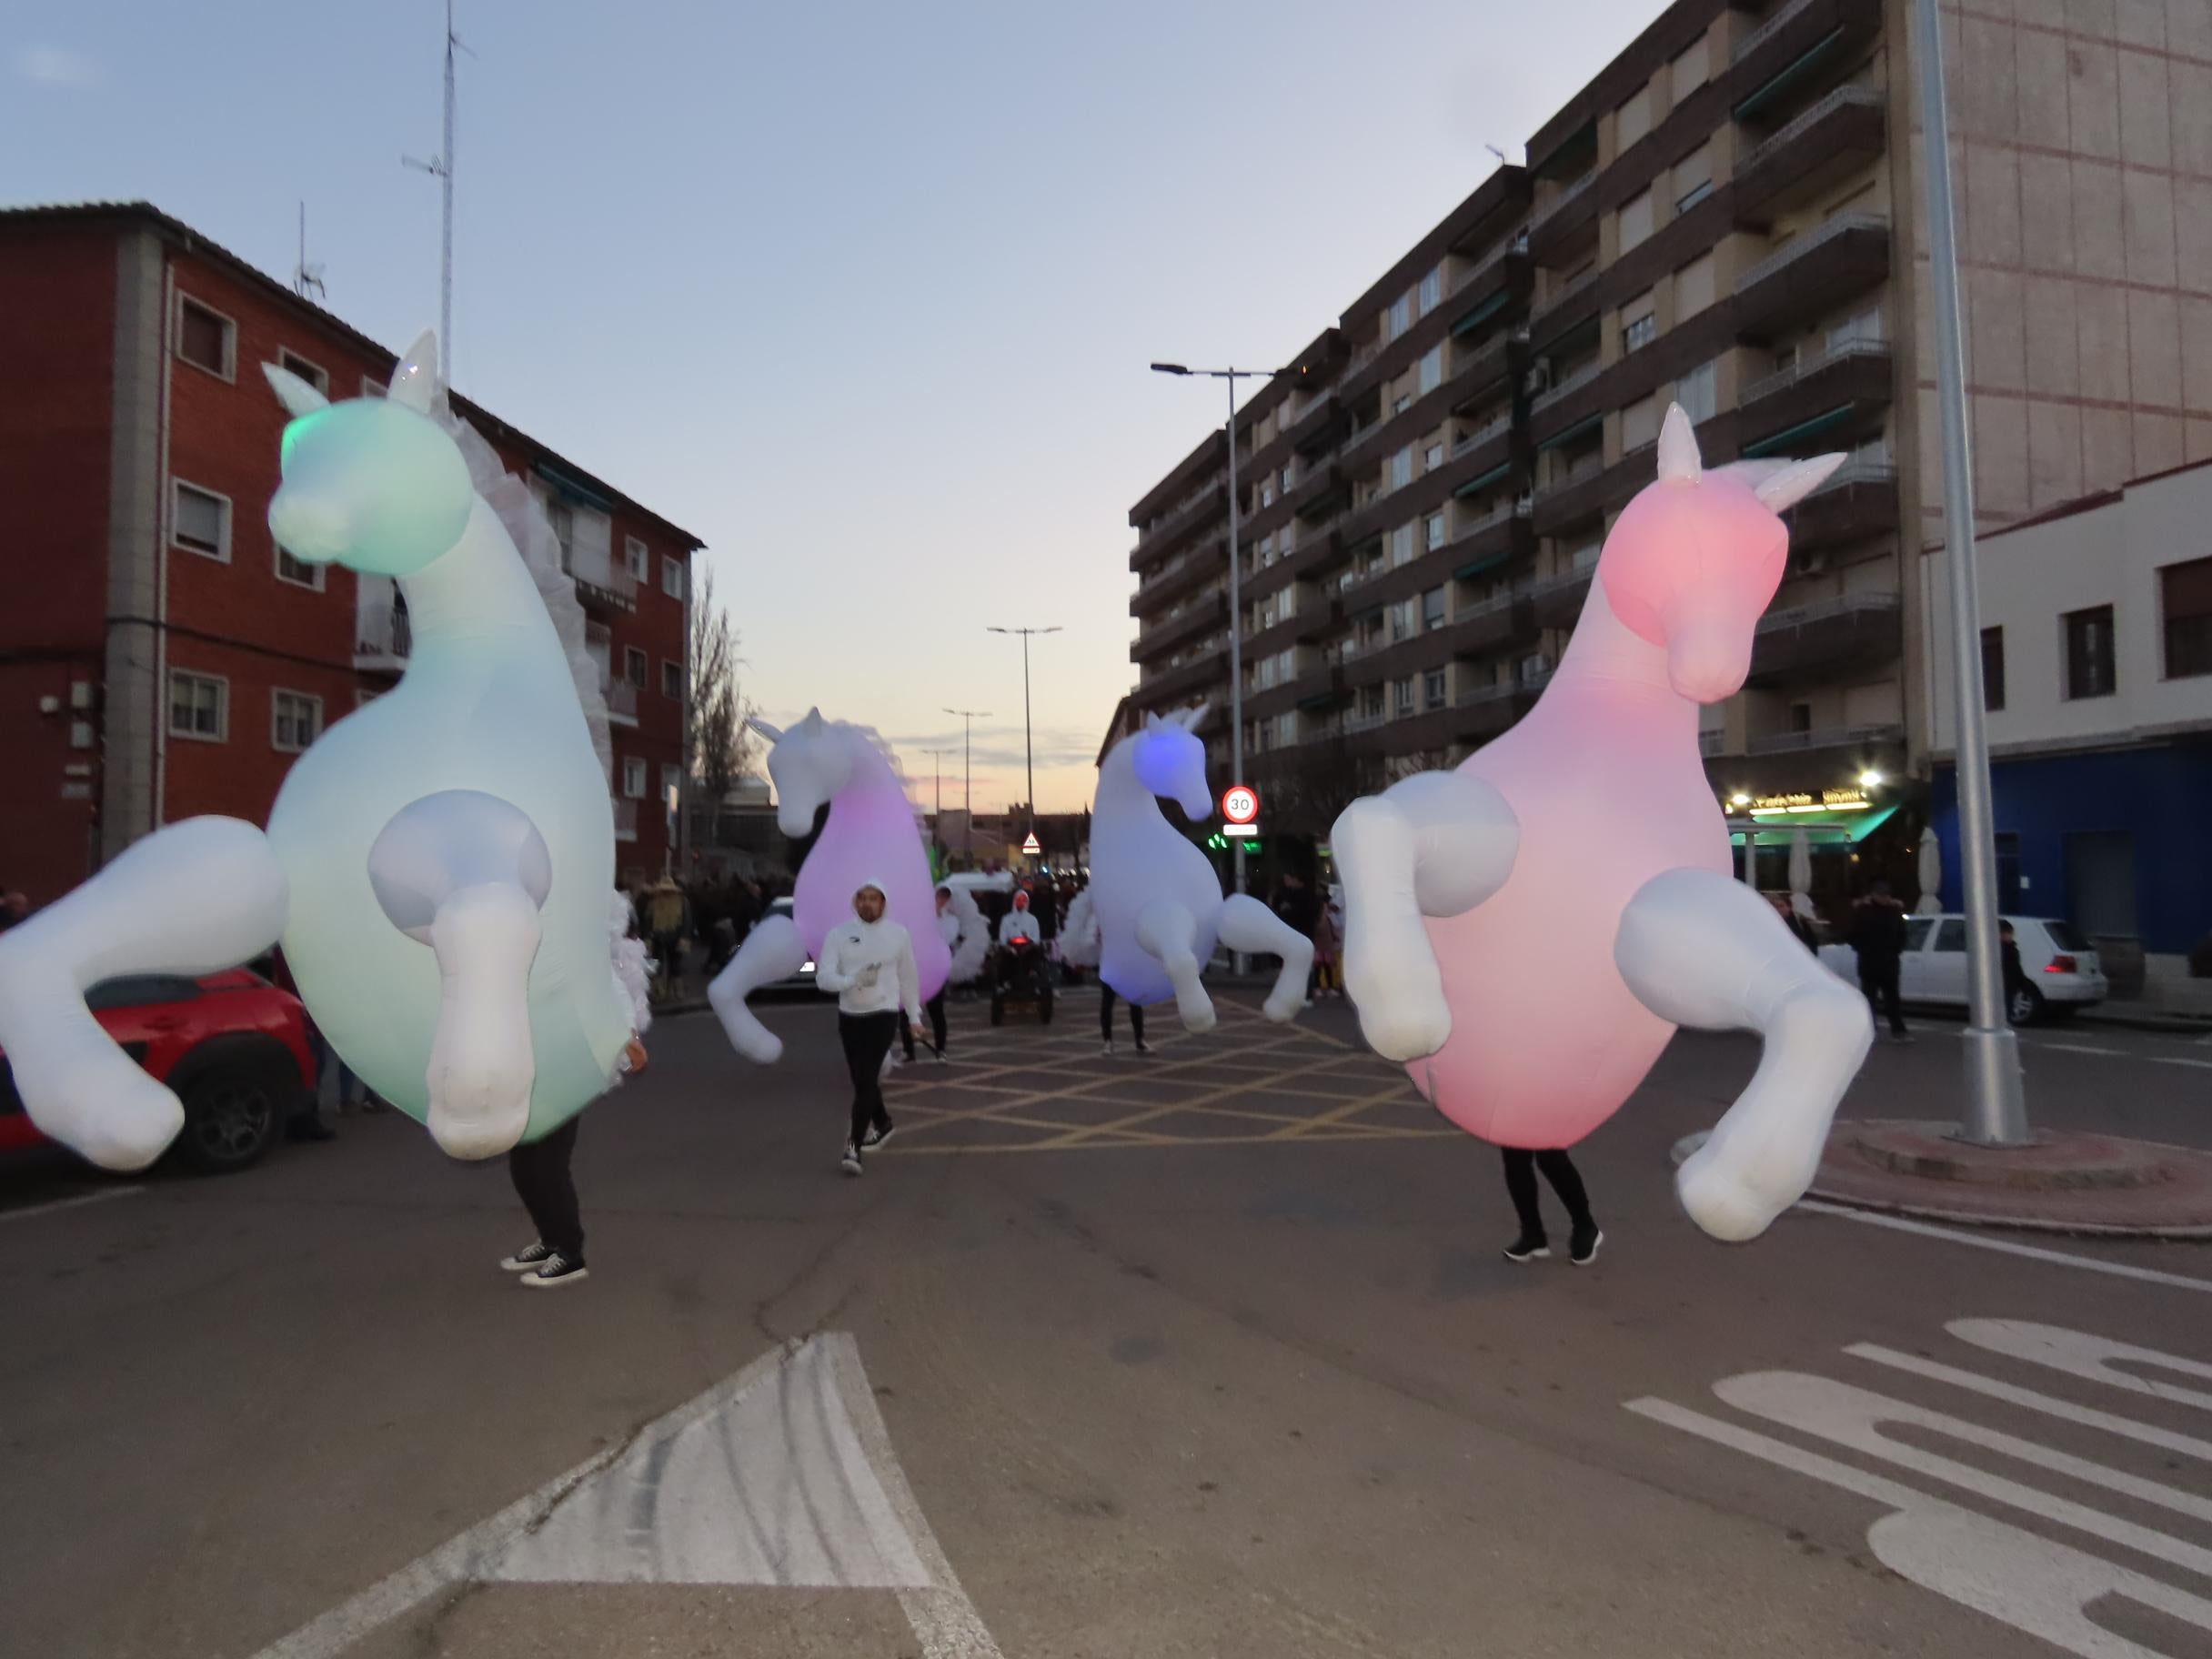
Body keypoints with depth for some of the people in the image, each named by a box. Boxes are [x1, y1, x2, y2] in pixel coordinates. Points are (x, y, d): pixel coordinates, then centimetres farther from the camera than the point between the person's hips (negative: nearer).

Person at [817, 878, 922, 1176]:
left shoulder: (898, 933, -1)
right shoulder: (839, 934, -2)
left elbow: (908, 977, 9)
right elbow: (824, 976, -11)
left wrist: (914, 1015, 13)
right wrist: (852, 980, -30)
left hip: (884, 1014, -3)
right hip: (849, 1016, 3)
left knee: (867, 1079, -13)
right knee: (862, 1080, 16)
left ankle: (854, 1146, -13)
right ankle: (882, 1124, 41)